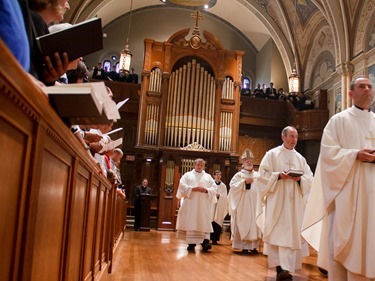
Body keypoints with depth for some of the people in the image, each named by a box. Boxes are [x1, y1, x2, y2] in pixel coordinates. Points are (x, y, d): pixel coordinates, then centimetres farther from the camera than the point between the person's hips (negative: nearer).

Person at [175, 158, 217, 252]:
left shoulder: (208, 177, 16)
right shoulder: (187, 175, 13)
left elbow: (214, 189, 7)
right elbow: (182, 185, -1)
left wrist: (206, 190, -13)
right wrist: (192, 188, -14)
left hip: (204, 204, 1)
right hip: (190, 203, -1)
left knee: (204, 222, -9)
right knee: (191, 222, -3)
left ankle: (205, 241, -15)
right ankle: (191, 243, 1)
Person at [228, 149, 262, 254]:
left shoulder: (257, 175, 12)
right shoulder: (239, 175, 3)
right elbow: (232, 186, -10)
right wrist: (245, 182, -16)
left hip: (255, 204, 3)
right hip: (243, 204, -3)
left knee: (254, 224, 2)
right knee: (244, 224, -2)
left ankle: (253, 246, 9)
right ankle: (244, 246, 3)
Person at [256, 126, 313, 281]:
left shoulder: (300, 158, 14)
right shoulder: (272, 154, 3)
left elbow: (309, 178, 10)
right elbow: (263, 174, -4)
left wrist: (300, 178, -11)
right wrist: (278, 175, -18)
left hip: (295, 201, 4)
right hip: (277, 199, -4)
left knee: (292, 232, 1)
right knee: (277, 231, -7)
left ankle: (287, 267, 7)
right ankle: (280, 267, -3)